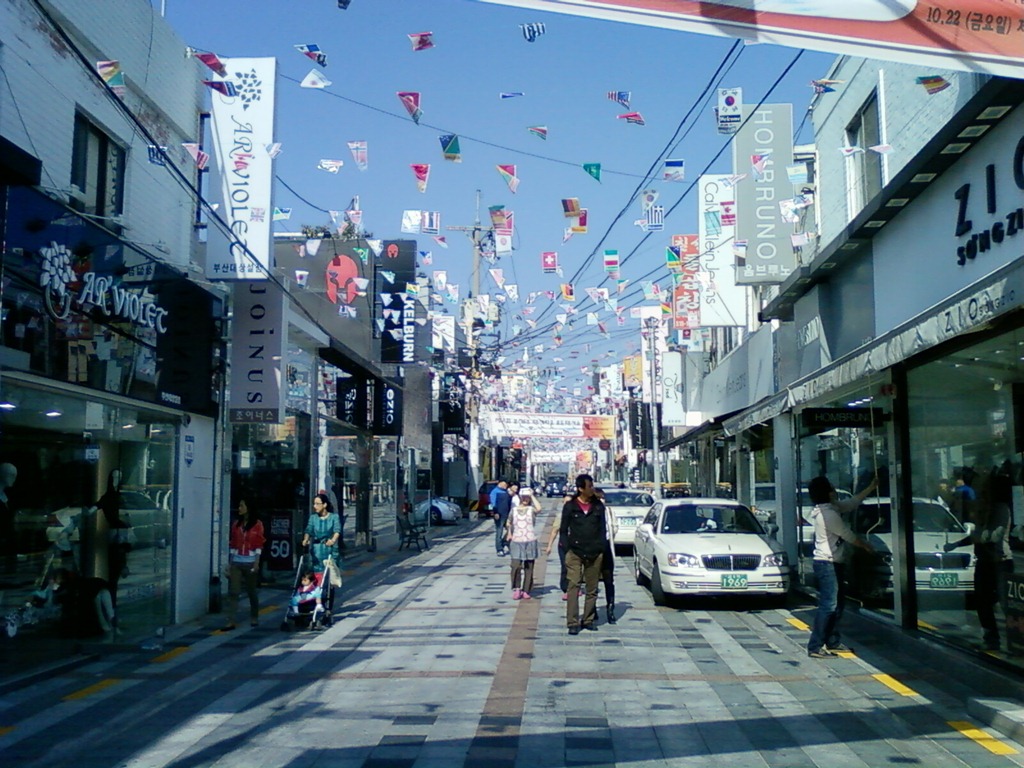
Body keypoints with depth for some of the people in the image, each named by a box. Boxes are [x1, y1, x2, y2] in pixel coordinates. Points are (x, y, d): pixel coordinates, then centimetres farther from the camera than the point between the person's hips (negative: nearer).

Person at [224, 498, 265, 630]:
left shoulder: (257, 524, -2)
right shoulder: (236, 524, 9)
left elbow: (259, 545, -5)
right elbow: (232, 544, 10)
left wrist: (256, 563, -11)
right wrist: (229, 562, 7)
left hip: (250, 562, -3)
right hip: (236, 562, 3)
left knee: (251, 591, 10)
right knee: (233, 592, -7)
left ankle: (254, 617, 27)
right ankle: (231, 621, -10)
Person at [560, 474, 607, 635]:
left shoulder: (598, 506, 7)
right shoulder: (570, 506, 0)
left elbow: (603, 529, 11)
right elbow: (563, 529, 4)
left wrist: (601, 549, 3)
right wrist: (567, 549, -4)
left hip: (595, 553, 3)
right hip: (575, 553, -3)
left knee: (592, 589, 8)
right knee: (573, 587, -9)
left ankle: (588, 619, 19)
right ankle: (573, 623, -9)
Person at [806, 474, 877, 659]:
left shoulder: (833, 507, 11)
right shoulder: (827, 513, -19)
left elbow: (853, 502, 25)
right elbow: (848, 535, -12)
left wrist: (871, 487, 27)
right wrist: (866, 545, 5)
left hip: (834, 563, 11)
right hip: (827, 564, -11)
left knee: (838, 603, 16)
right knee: (828, 605, -12)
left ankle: (833, 642, 24)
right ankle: (815, 647, -12)